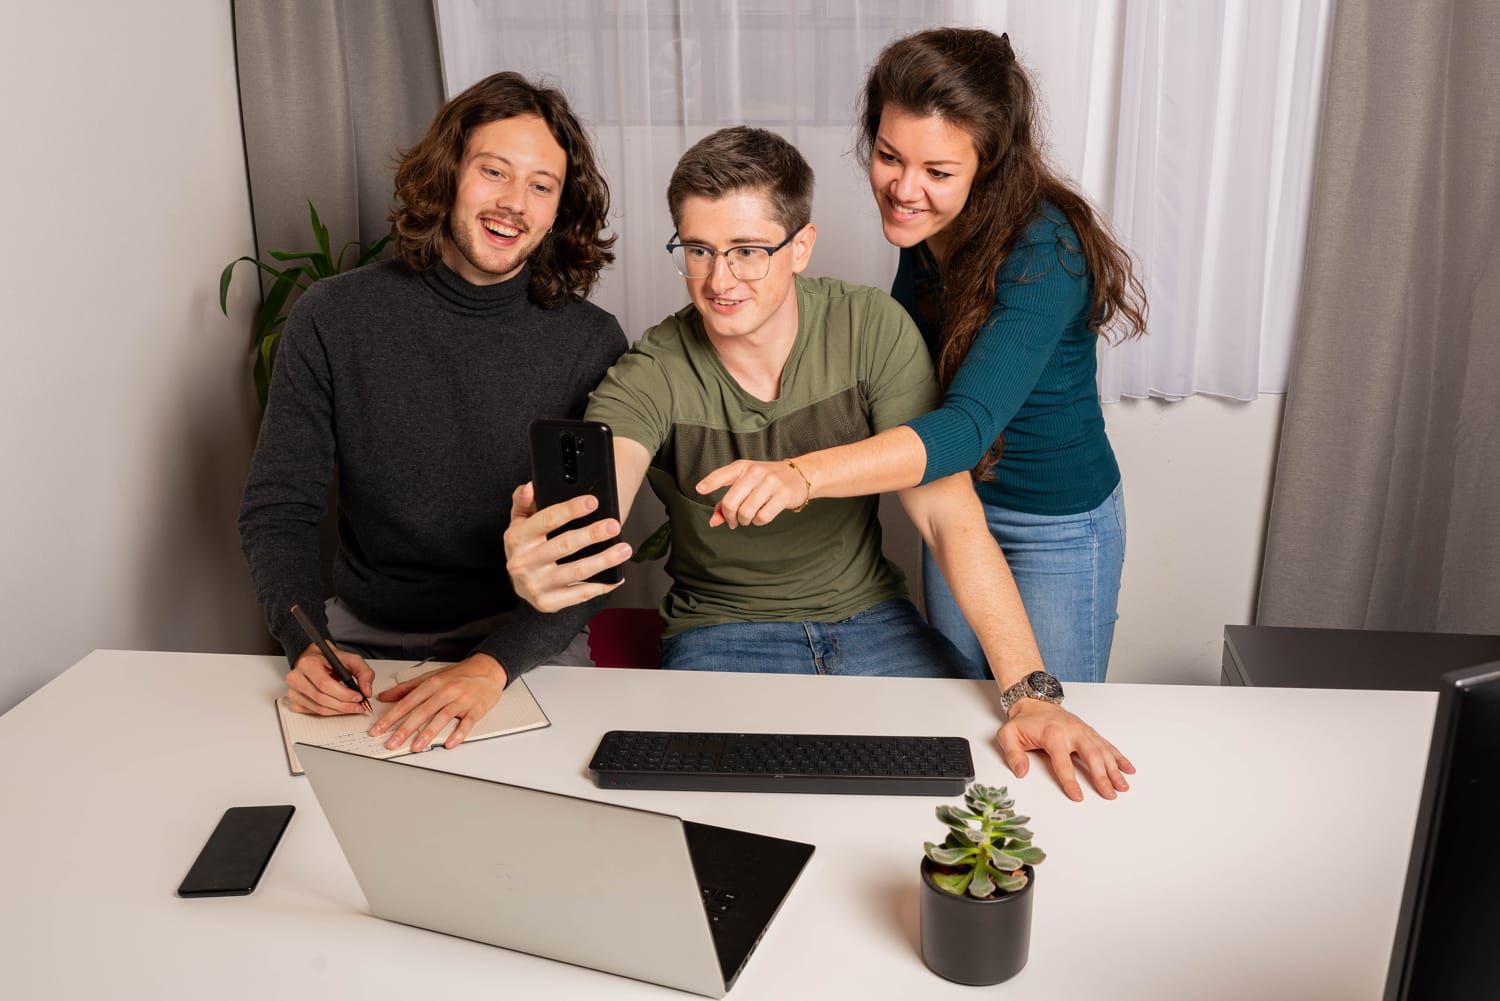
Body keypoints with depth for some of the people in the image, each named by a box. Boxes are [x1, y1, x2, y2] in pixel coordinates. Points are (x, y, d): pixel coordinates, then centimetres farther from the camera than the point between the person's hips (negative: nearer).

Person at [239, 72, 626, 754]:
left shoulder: (590, 344, -6)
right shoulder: (333, 319, -2)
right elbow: (277, 511, 1)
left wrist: (493, 664, -28)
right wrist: (307, 643, -18)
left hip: (525, 646, -1)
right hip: (365, 640, 2)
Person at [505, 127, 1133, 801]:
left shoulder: (871, 328, -12)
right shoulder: (650, 377, -15)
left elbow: (949, 514, -16)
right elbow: (589, 515, -33)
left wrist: (1028, 691, -26)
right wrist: (539, 560, -60)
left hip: (868, 617, 2)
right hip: (721, 634, -1)